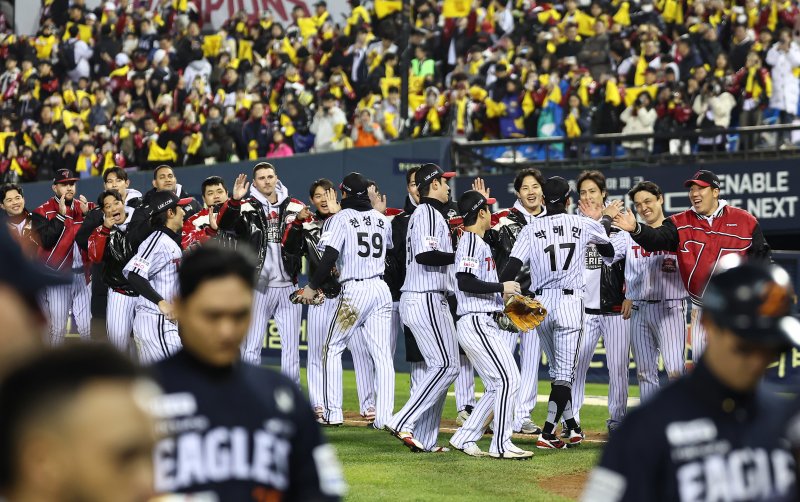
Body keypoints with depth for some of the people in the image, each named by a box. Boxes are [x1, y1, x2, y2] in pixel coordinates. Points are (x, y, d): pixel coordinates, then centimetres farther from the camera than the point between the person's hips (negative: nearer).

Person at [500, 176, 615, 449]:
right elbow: (609, 251, 21)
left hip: (540, 304, 2)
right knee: (564, 373, -3)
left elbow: (512, 267, -8)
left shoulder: (531, 229, 2)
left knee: (557, 370, 18)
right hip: (570, 302, -2)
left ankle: (572, 426, 24)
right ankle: (547, 433, -14)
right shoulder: (583, 225, 3)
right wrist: (598, 220, 33)